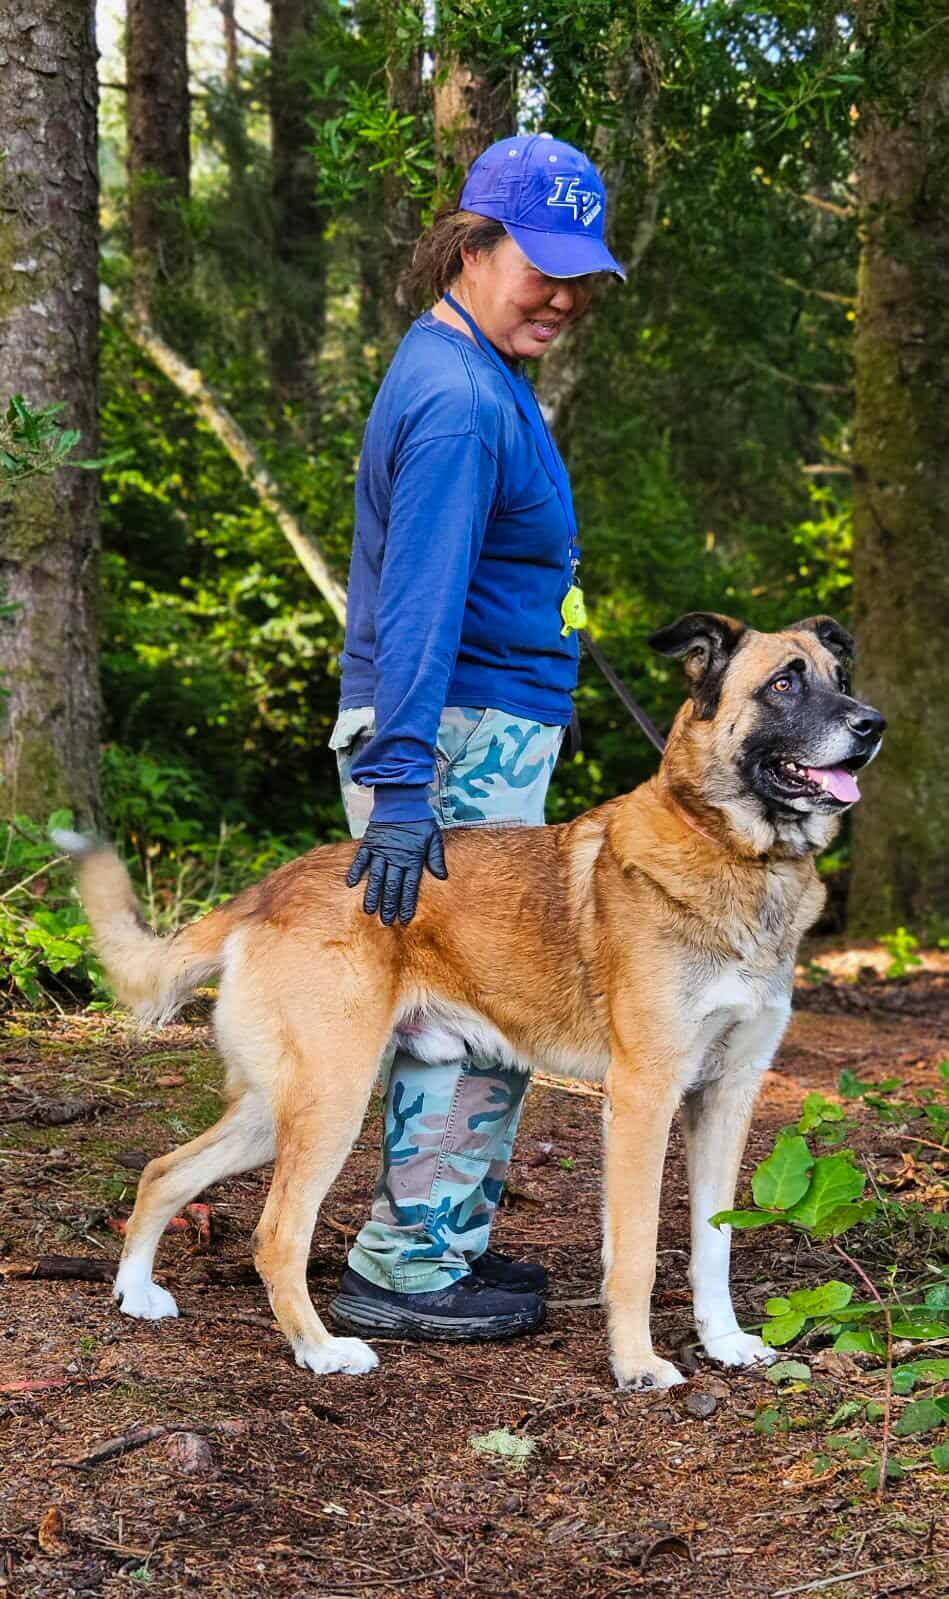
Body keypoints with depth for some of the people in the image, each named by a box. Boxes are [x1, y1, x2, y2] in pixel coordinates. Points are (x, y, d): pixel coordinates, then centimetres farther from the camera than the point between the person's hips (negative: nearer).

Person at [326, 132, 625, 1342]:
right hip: (462, 742, -10)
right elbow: (419, 606, -27)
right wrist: (400, 790, -32)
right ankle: (404, 1272, 3)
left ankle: (448, 1243, 26)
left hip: (488, 735, 10)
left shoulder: (474, 376, 15)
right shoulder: (459, 400, -18)